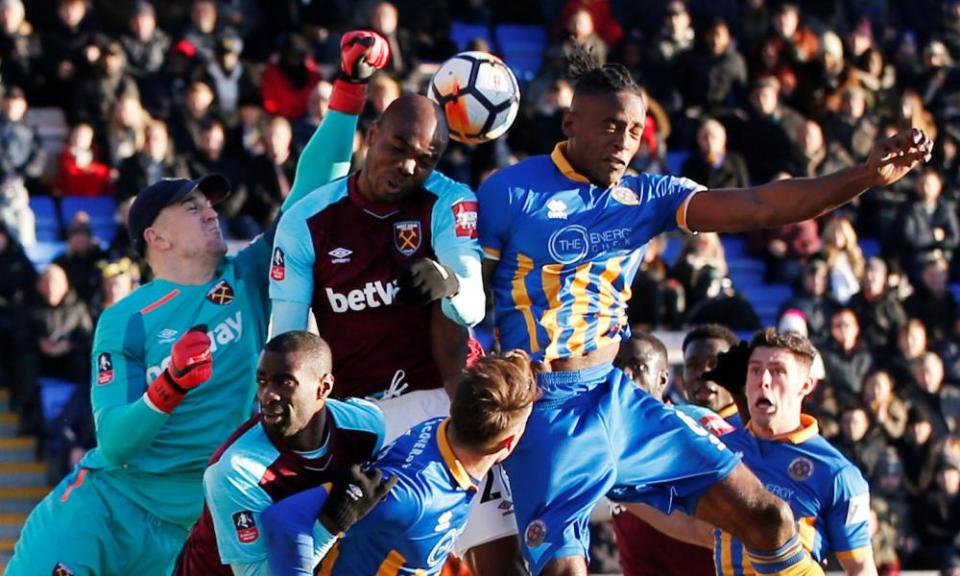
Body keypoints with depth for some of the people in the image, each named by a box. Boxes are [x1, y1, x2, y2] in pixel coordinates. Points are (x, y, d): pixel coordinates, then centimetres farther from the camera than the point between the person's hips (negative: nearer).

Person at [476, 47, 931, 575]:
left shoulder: (648, 196, 6)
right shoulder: (511, 193, -7)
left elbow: (759, 206, -5)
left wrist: (865, 176, -17)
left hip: (616, 398, 6)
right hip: (544, 409, -5)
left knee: (765, 516, 3)